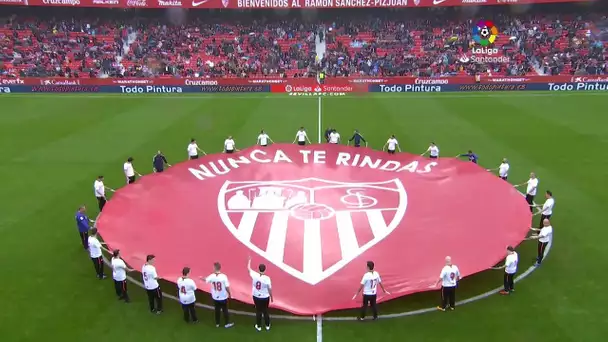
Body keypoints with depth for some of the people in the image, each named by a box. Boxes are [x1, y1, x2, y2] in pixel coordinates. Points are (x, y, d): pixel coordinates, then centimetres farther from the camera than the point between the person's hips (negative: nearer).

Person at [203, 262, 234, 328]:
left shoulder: (212, 276, -14)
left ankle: (217, 323, 31)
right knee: (225, 310, 14)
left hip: (215, 297, 3)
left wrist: (201, 278, 32)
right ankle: (227, 323, 25)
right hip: (223, 297, -2)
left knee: (217, 310, 19)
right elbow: (227, 287, -18)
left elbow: (206, 280, 9)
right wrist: (229, 294, 0)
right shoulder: (223, 276, -22)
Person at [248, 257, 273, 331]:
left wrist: (249, 260, 18)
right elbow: (270, 289, -12)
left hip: (256, 297, 1)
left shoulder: (254, 275, -15)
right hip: (265, 297, -1)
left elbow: (249, 268, 3)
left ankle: (258, 326, 26)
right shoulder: (267, 278, -20)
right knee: (265, 311, 17)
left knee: (258, 311, 16)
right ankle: (267, 326, 30)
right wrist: (271, 297, 4)